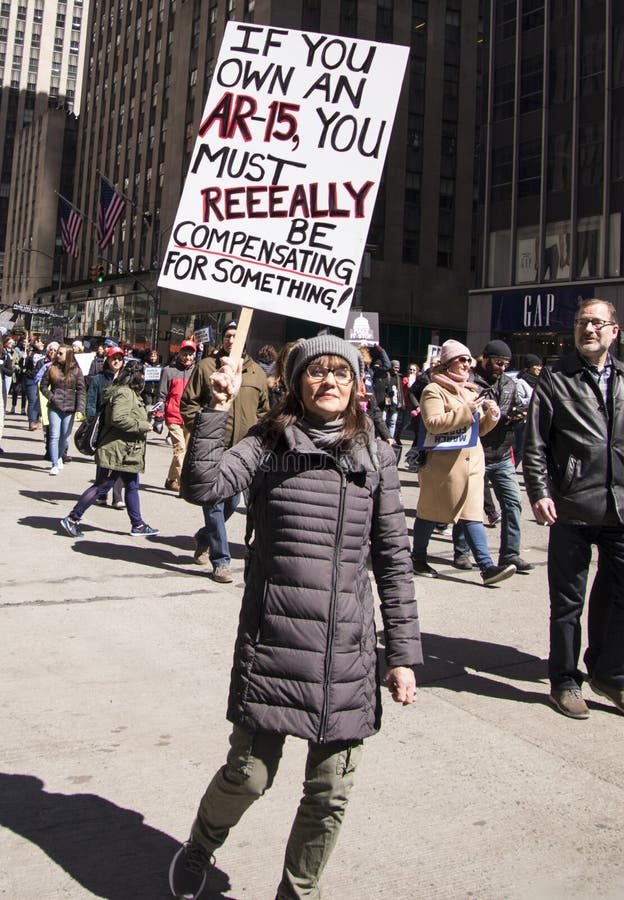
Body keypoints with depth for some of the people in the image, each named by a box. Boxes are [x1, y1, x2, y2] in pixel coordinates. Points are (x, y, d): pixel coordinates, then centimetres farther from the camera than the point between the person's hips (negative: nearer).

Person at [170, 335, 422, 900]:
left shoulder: (376, 457, 6)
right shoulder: (269, 446, 1)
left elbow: (394, 559, 6)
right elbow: (202, 485, -15)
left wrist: (404, 652, 4)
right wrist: (218, 409, -18)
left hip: (347, 651, 2)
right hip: (272, 643, -2)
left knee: (331, 791, 9)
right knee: (250, 774, 5)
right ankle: (200, 847, 39)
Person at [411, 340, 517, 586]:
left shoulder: (470, 391, 18)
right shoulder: (433, 391, -6)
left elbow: (480, 428, 22)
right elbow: (433, 423, -22)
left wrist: (491, 415, 1)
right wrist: (465, 411, -23)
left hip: (471, 461, 6)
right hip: (442, 462, -6)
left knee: (472, 514, 0)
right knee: (430, 512, 7)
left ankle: (486, 566, -5)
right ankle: (418, 559, 22)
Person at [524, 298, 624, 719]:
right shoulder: (556, 379, 1)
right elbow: (535, 443, -1)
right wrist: (540, 491, -11)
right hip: (573, 509, -3)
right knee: (568, 600, 7)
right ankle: (565, 681, 22)